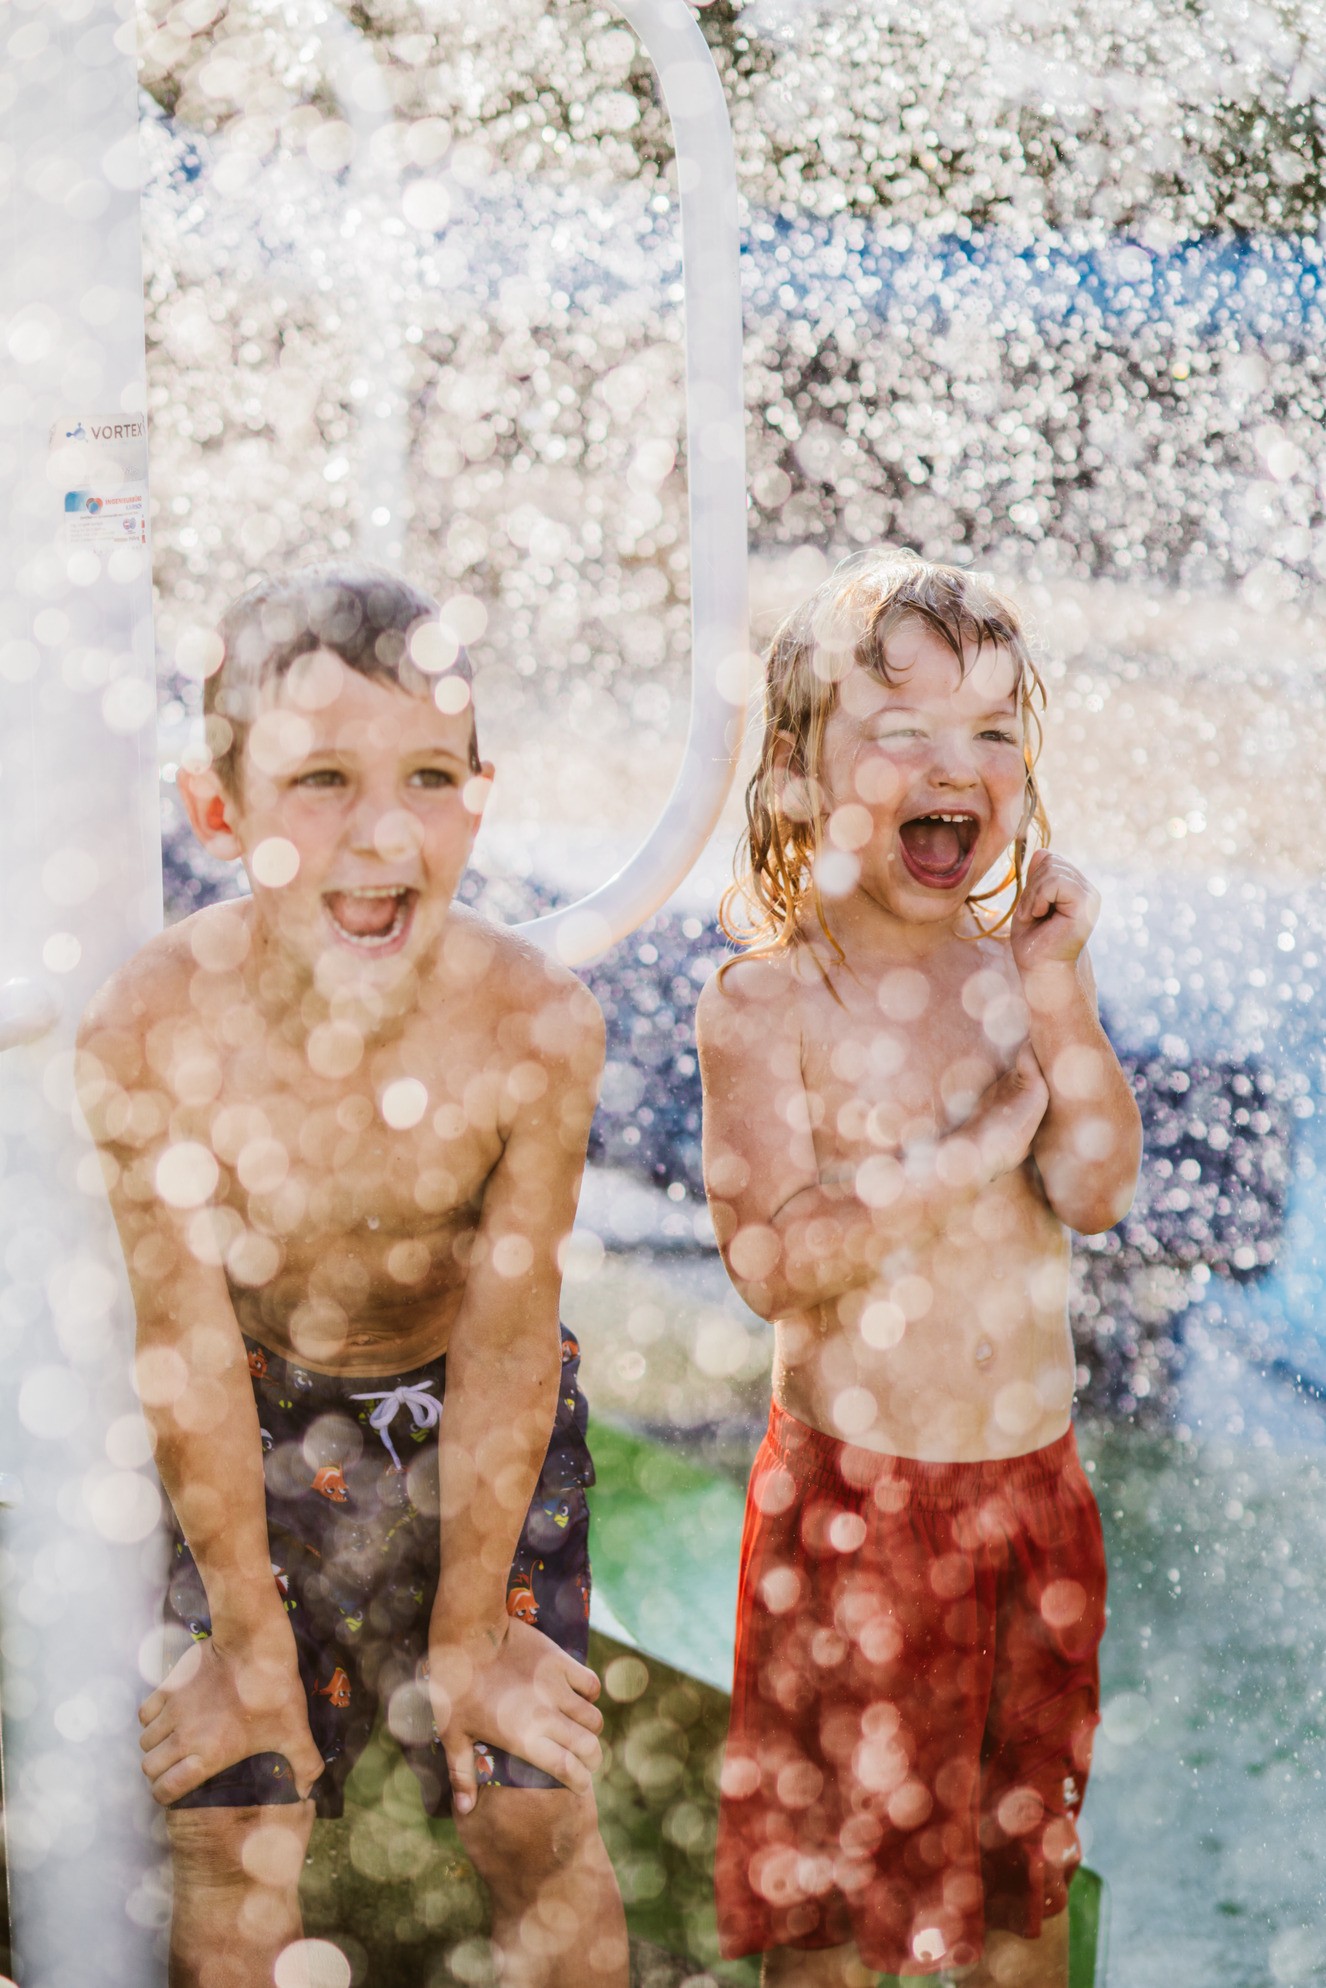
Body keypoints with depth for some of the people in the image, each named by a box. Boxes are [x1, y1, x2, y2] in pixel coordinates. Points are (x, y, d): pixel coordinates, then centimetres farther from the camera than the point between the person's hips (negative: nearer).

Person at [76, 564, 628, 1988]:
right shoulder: (146, 1036, -28)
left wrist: (467, 1627, -8)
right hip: (257, 1427, 0)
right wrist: (251, 1641, -7)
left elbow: (506, 1348, -18)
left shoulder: (535, 1026, -29)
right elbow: (191, 1363, -17)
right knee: (229, 1848, 4)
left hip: (476, 1417, 0)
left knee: (539, 1823, 3)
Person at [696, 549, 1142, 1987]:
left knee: (1026, 1851, 20)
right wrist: (970, 1152, -20)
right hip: (859, 1491, -4)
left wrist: (1058, 999, -18)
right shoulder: (766, 1003, -13)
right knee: (835, 1842, 10)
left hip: (1032, 1475, 4)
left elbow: (1097, 1191, -8)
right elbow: (770, 1260, -21)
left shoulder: (1026, 966, 1)